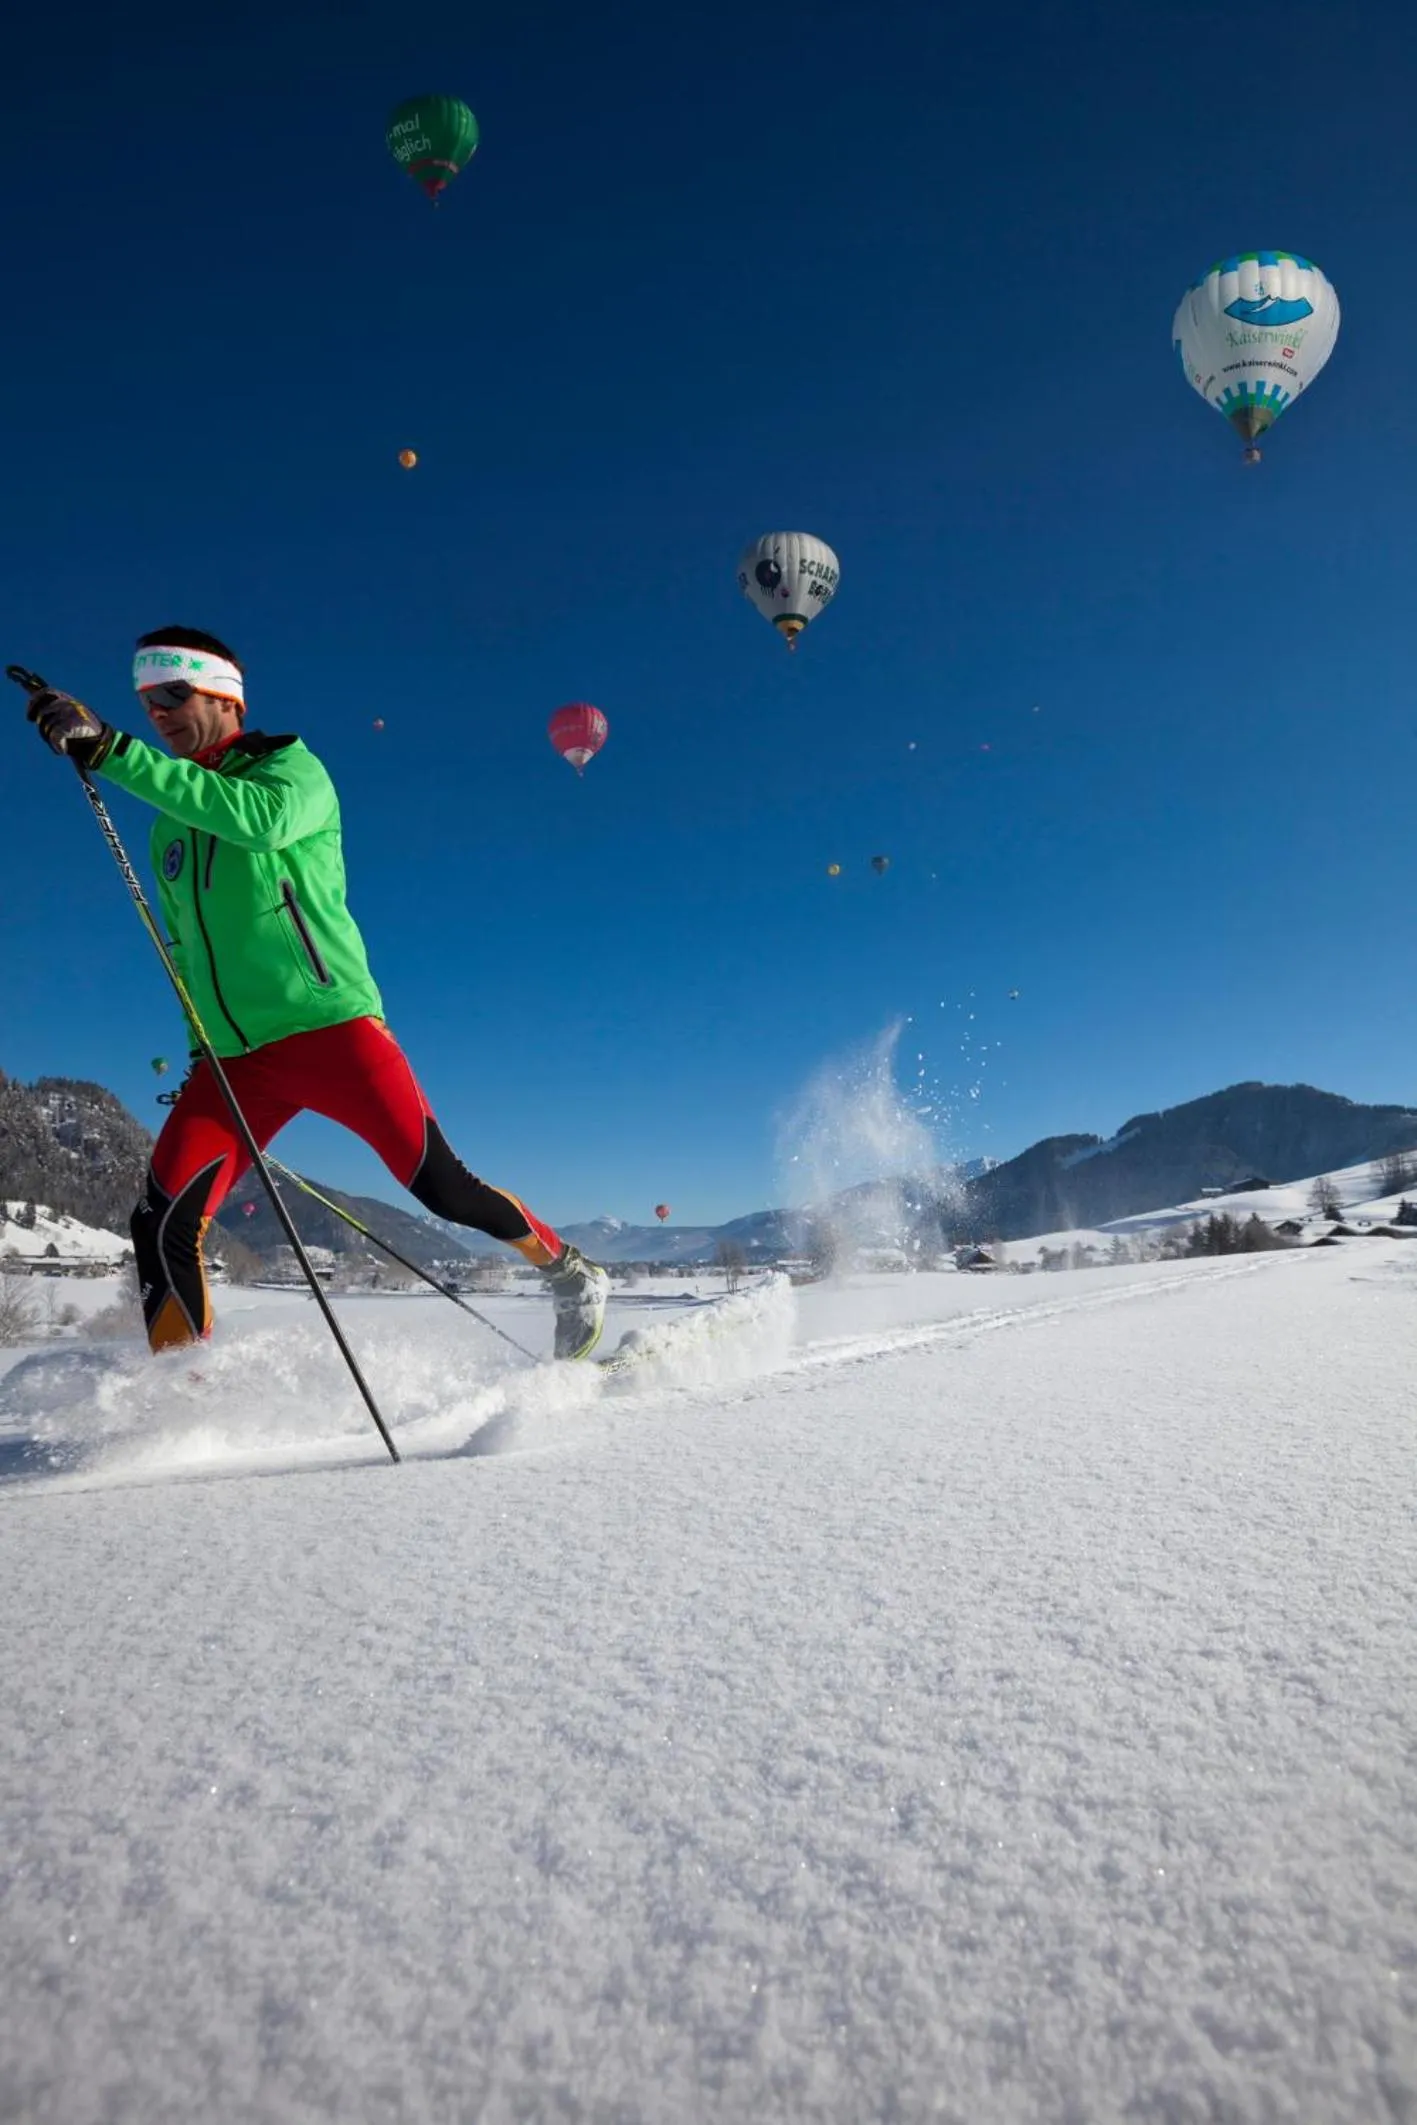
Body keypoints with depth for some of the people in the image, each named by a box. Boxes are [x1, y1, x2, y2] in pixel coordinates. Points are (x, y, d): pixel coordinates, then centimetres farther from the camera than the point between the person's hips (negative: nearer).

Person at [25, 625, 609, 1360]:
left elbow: (261, 820, -22)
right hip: (234, 1061, 6)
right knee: (161, 1224, -9)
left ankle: (569, 1273, 13)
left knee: (443, 1189, -10)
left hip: (332, 1027, -5)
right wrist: (201, 1050, 18)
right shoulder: (168, 829, 21)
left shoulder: (292, 768, 3)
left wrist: (109, 750, -23)